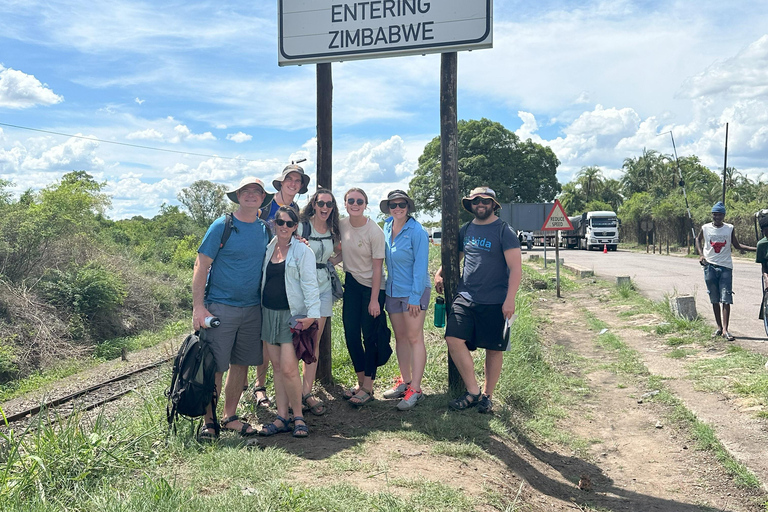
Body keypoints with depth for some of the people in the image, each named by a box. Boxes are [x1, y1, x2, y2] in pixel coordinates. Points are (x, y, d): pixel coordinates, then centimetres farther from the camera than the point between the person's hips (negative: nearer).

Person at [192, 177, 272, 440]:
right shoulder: (222, 226, -7)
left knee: (241, 363, 11)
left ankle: (230, 417, 24)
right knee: (215, 366, -1)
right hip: (221, 306, -5)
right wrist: (198, 306, -15)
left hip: (252, 309, 5)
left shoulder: (265, 229, 8)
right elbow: (201, 266, -8)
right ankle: (208, 421, 12)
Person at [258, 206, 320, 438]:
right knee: (277, 366, 7)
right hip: (269, 313, 5)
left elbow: (309, 285, -9)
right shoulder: (267, 249, 12)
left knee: (288, 368, -11)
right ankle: (281, 418, 14)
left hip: (291, 315, -5)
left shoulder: (303, 252, -3)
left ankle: (298, 417, 5)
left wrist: (312, 313, -20)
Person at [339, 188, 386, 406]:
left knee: (369, 336, 0)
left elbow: (377, 267, -15)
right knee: (351, 334, 8)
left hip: (372, 286, -5)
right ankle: (360, 381, 25)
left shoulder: (374, 231, -17)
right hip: (351, 283, 6)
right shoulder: (341, 225, -2)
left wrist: (374, 300, -16)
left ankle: (368, 387, 12)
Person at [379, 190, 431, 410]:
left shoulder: (416, 231, -12)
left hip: (414, 291, -7)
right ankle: (405, 382, 24)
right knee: (400, 337, 12)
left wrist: (415, 296, -16)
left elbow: (420, 265, -14)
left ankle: (415, 389, 1)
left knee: (414, 338, -4)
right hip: (392, 290, 7)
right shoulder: (386, 228, 7)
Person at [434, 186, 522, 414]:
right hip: (465, 298, 4)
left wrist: (510, 300, -17)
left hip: (495, 302, -4)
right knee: (454, 339, -10)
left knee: (493, 349, 6)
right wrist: (440, 273, 13)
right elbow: (455, 257, 27)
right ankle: (473, 392, 3)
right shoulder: (466, 230, 11)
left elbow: (515, 268, -10)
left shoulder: (503, 231, -5)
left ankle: (487, 396, 24)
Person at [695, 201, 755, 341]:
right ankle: (719, 327, 15)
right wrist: (701, 254, 6)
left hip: (726, 267, 0)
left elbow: (737, 246, 13)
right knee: (714, 299, 5)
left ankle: (725, 330, -8)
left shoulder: (730, 228, 5)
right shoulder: (705, 228, 3)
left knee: (726, 299, -8)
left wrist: (756, 249, 3)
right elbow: (698, 240, 21)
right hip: (710, 266, 0)